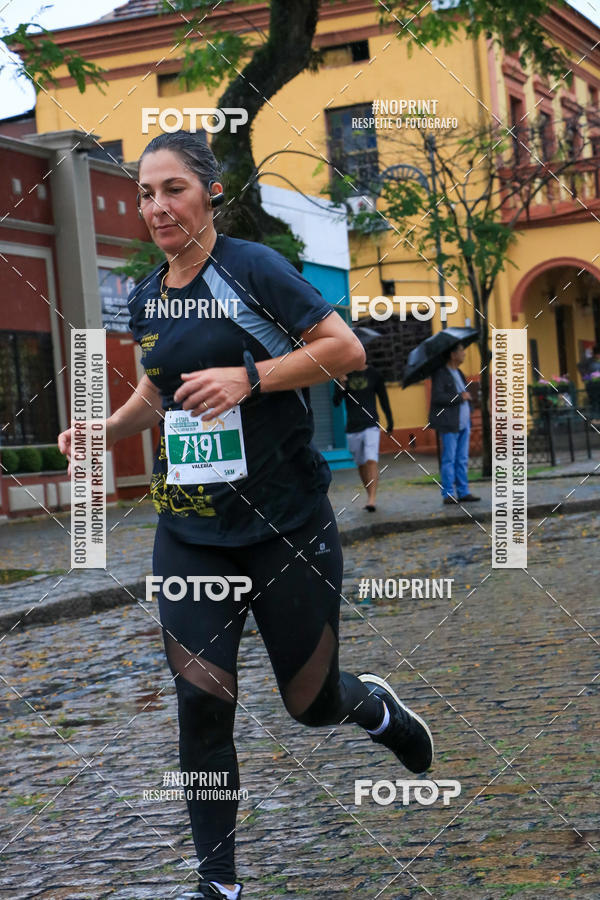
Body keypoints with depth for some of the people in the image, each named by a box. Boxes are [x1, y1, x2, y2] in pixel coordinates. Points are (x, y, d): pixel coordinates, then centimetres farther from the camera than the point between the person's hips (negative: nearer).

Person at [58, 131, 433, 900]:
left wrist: (249, 377, -24)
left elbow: (346, 349, -13)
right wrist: (107, 429, 6)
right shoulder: (146, 299, 8)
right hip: (189, 532, 4)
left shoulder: (251, 268, -10)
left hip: (285, 524, -4)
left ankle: (374, 704, 44)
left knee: (311, 705, 6)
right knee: (200, 696, -6)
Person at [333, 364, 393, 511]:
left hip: (371, 426, -2)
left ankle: (371, 500, -24)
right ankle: (370, 494, 27)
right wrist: (341, 386, -24)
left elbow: (384, 399, 11)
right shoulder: (344, 375, 2)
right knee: (361, 464, 10)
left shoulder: (374, 374, 2)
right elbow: (336, 402, -5)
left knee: (372, 461, -17)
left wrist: (390, 422, 14)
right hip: (353, 428, 2)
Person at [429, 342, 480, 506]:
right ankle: (448, 495, -2)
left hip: (463, 423, 8)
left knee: (462, 460, 7)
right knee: (449, 459, -5)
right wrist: (459, 397, -16)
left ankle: (463, 492, 10)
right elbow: (437, 397, -19)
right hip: (449, 425, -8)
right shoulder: (440, 374, -9)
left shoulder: (458, 373, 18)